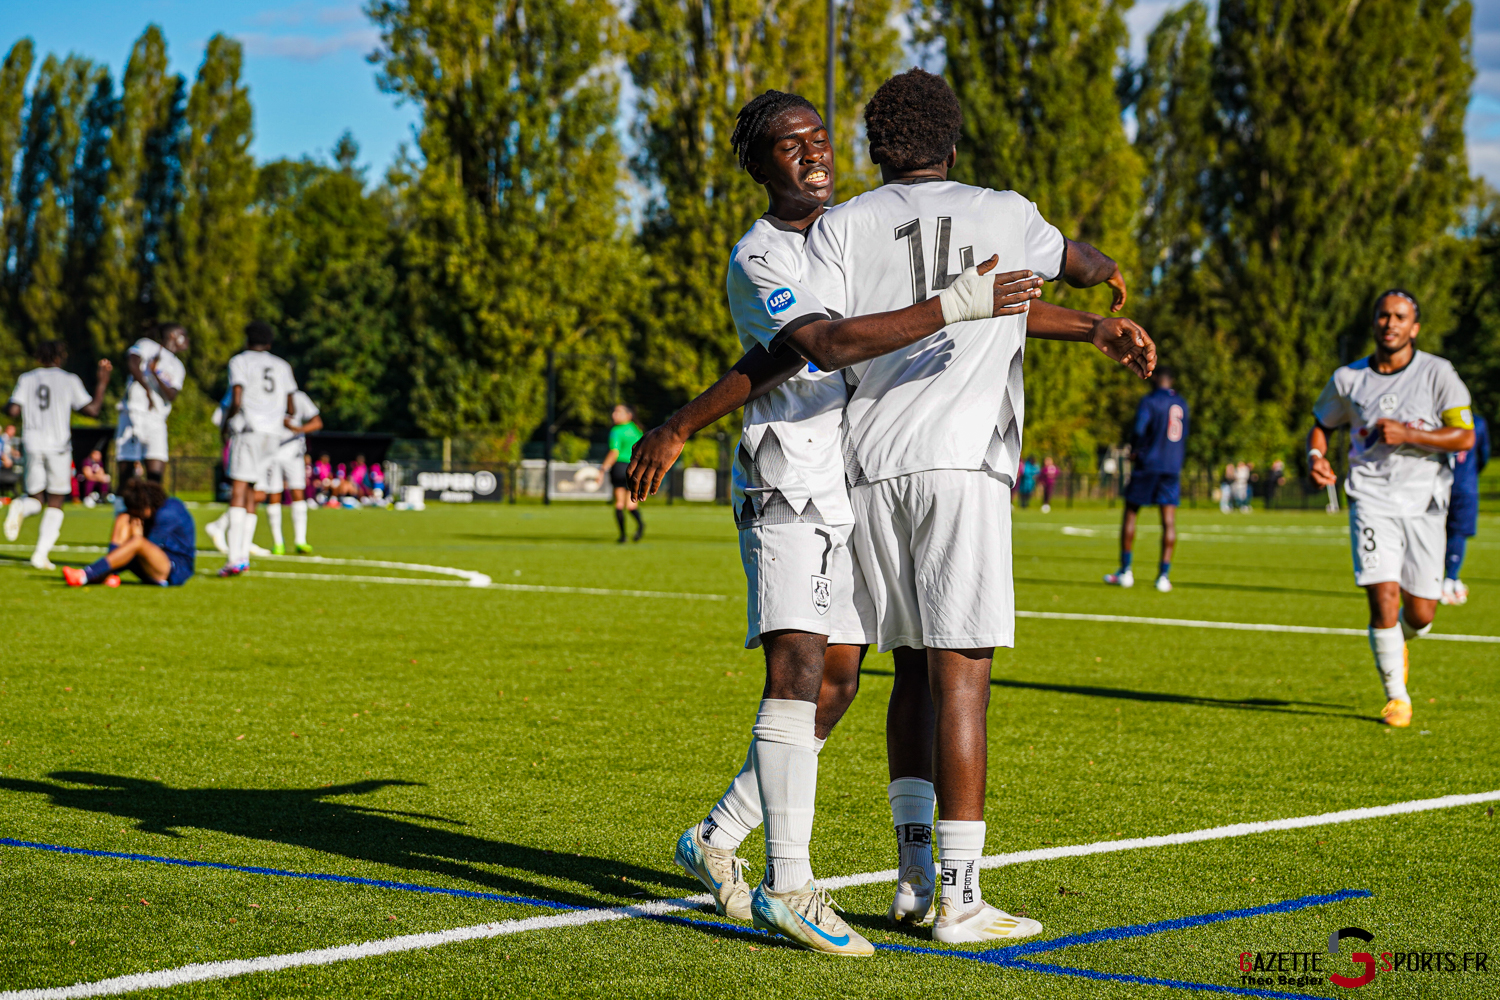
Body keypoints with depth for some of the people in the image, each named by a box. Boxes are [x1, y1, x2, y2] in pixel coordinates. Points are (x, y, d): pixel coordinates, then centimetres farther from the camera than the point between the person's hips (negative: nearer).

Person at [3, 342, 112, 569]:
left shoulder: (26, 379, 7)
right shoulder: (69, 380, 2)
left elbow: (13, 410, -2)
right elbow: (92, 409, -2)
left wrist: (8, 405, 21)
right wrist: (102, 384, 8)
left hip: (32, 445, 2)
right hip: (58, 446, -2)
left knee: (34, 497, 14)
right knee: (55, 503, 7)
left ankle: (20, 508, -23)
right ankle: (41, 554, -5)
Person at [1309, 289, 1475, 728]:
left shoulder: (1438, 374, -3)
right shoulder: (1348, 380, 4)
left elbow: (1465, 437, -7)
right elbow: (1322, 423, 20)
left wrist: (1407, 435, -18)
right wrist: (1316, 455, -2)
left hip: (1424, 504, 0)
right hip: (1372, 499, 0)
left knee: (1420, 614, 3)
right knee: (1384, 599, -15)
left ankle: (1399, 641, 42)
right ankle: (1396, 696, 3)